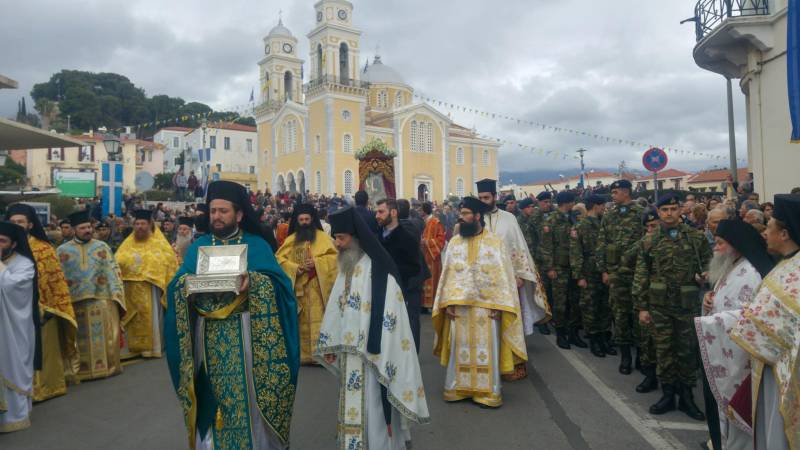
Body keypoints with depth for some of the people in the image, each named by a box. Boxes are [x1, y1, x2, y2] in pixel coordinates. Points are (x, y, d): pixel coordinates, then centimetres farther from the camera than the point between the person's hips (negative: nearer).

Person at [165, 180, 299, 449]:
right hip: (208, 336, 3)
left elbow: (278, 283, -9)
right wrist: (187, 282, -18)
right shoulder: (198, 247, 13)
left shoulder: (257, 245, 3)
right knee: (212, 398, 8)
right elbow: (176, 285, 4)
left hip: (244, 336, -2)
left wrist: (252, 281, -27)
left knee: (246, 396, 2)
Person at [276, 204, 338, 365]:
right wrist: (295, 267, -12)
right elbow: (280, 258, 3)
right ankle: (303, 354, 16)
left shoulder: (322, 237, 2)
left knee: (317, 320, -7)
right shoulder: (291, 239, 12)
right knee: (302, 322, 7)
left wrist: (316, 262, -19)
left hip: (316, 286, -3)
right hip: (298, 286, 3)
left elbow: (333, 257, -6)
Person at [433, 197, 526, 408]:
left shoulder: (496, 242, -2)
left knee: (486, 349, 5)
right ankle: (458, 388, 22)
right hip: (459, 305, 2)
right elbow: (447, 274, 5)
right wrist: (447, 303, -3)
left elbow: (503, 275, -4)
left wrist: (498, 305, -11)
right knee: (459, 348, 9)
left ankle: (487, 391, 17)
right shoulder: (454, 242, 6)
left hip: (487, 305, -2)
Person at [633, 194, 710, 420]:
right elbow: (641, 275, 1)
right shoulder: (650, 240, 2)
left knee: (688, 350, 8)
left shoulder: (696, 236, 2)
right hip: (659, 303, 0)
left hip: (688, 303, 0)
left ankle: (686, 395, 23)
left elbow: (709, 263, 10)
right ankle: (668, 394, 21)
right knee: (663, 349, 7)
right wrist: (642, 306, -2)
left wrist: (702, 275, -13)